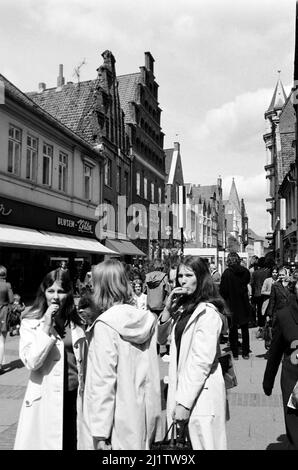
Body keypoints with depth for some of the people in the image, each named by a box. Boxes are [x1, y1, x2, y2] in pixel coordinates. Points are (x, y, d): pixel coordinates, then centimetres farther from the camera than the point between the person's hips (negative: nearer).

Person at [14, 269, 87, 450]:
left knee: (73, 443, 13)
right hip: (46, 399, -4)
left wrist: (85, 393, 11)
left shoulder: (76, 323, 6)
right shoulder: (30, 323, -7)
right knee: (47, 443, 7)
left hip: (74, 396, 4)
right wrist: (46, 327, -22)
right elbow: (31, 362, -17)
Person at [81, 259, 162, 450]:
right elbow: (152, 376, 4)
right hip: (143, 418, 5)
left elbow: (103, 381, -18)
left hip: (117, 422, -5)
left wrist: (100, 432, -14)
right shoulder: (147, 320, 0)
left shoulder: (105, 325, -17)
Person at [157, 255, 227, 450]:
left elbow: (202, 361, -19)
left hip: (200, 392, -8)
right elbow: (161, 339, 13)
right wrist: (168, 309, -1)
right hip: (181, 386, 8)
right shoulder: (183, 307, 11)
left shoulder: (208, 312, -15)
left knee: (203, 443, 3)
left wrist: (185, 402, -19)